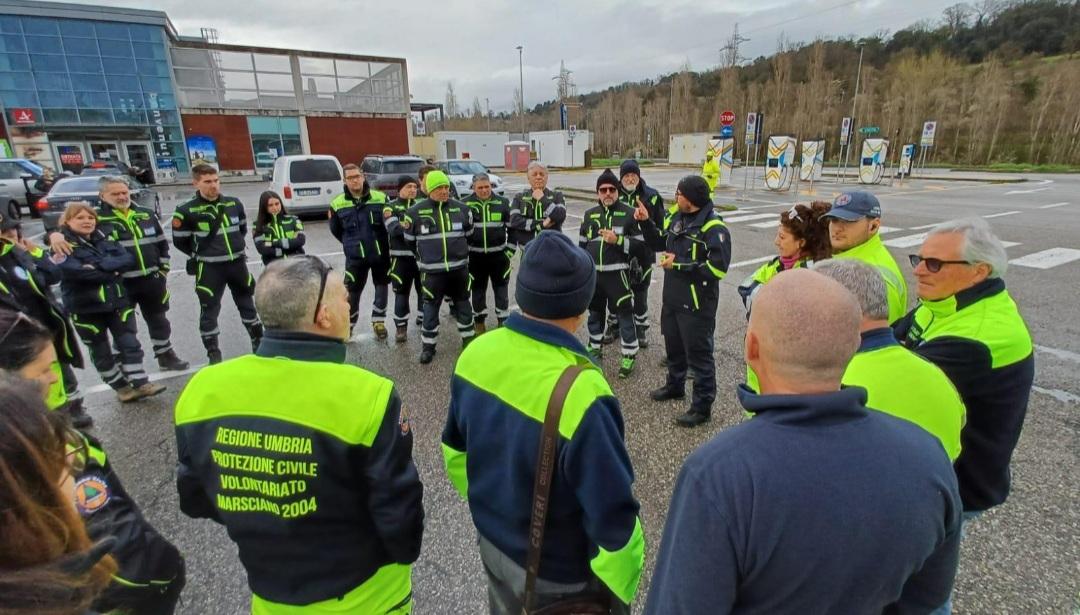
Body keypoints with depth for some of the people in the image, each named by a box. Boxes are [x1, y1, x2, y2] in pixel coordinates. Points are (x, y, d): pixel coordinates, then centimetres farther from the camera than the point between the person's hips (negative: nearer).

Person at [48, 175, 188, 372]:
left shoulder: (146, 215, 8)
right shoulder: (95, 218, -7)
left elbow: (162, 243, 14)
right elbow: (69, 227, -15)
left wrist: (163, 269, 9)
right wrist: (56, 234, -39)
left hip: (151, 279, 4)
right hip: (119, 284, -4)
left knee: (158, 320, 16)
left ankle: (166, 355, 32)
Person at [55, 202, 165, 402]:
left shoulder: (104, 240, 8)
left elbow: (128, 260, -7)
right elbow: (76, 271, -23)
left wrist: (100, 266, -19)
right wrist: (112, 272, -14)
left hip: (117, 301, 3)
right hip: (86, 309, -3)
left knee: (130, 344, 2)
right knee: (100, 351, 9)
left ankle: (141, 384, 8)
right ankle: (122, 388, 20)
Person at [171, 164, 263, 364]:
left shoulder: (234, 204, 1)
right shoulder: (187, 211, -12)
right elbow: (179, 241, -1)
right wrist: (202, 254, 5)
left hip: (237, 263, 4)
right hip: (209, 268, -4)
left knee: (248, 304, 15)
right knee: (209, 311, 4)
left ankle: (259, 342, 30)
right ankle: (213, 353, 17)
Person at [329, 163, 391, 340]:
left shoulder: (380, 198, -7)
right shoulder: (338, 204, -5)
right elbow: (335, 230, 9)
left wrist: (381, 243, 3)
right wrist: (351, 243, 8)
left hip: (380, 253, 1)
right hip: (355, 256, -1)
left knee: (382, 287, 12)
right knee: (352, 291, 4)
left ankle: (378, 321, 30)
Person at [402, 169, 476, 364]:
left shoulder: (461, 208, 2)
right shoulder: (416, 211, -5)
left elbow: (469, 234, 16)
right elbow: (410, 239, 8)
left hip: (459, 267, 2)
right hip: (432, 270, -2)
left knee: (462, 303, 14)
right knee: (431, 307, 5)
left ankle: (468, 339, 30)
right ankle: (428, 346, 18)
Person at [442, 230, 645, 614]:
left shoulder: (476, 354, -14)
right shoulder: (579, 393, -36)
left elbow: (455, 454, 1)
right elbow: (612, 519, -27)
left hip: (494, 546, 6)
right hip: (558, 576, -5)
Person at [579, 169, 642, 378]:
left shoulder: (629, 213, -4)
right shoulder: (590, 214, 9)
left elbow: (640, 243, -7)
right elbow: (582, 244, 14)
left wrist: (618, 240, -19)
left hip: (617, 273, -4)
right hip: (593, 273, 5)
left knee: (624, 314, 1)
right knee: (595, 312, 17)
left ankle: (629, 355, 13)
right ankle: (595, 348, 34)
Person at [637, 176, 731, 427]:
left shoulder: (713, 228, -19)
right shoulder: (675, 216, 5)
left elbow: (717, 268, -26)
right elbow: (660, 243, 19)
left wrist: (679, 264, -23)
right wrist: (646, 222, 5)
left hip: (697, 303, -8)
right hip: (672, 297, 8)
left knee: (698, 354, 3)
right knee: (673, 346, 24)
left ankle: (702, 406, 17)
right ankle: (675, 385, 46)